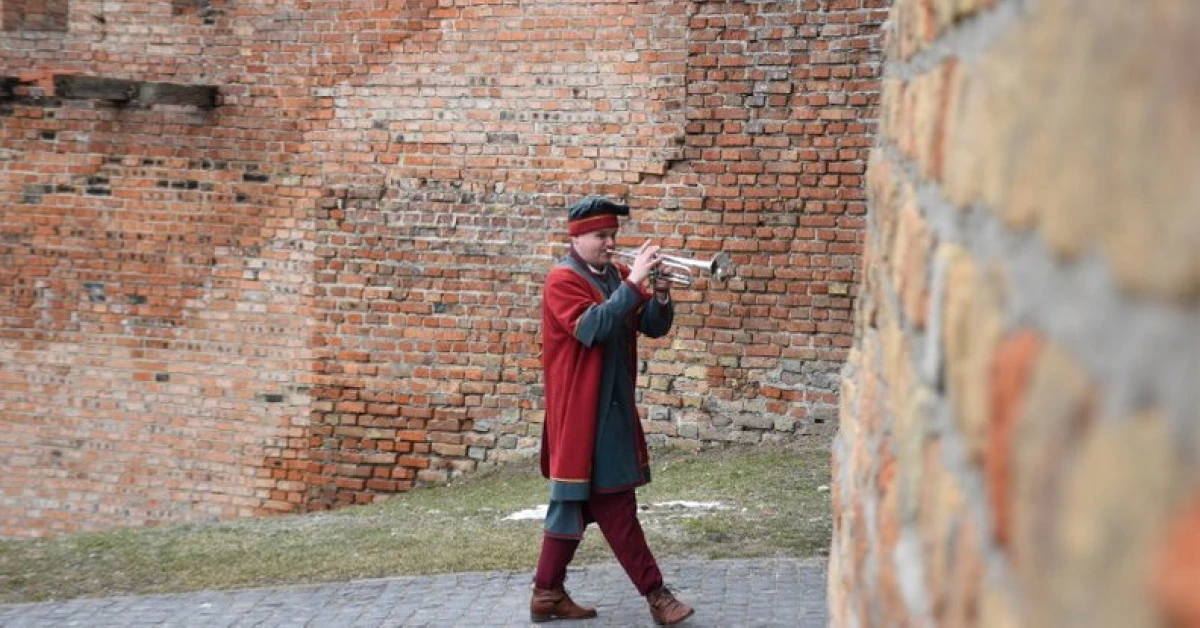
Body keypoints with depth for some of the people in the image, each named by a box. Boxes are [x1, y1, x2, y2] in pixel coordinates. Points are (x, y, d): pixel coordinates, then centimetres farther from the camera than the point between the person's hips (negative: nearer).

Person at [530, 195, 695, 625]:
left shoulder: (616, 277, 13)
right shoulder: (562, 280, -10)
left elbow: (654, 327, 8)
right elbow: (592, 327, -26)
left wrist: (661, 294, -11)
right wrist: (634, 283, -27)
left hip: (613, 411, 8)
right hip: (582, 413, -8)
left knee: (576, 502, 11)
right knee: (614, 506, -6)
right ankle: (654, 593, -3)